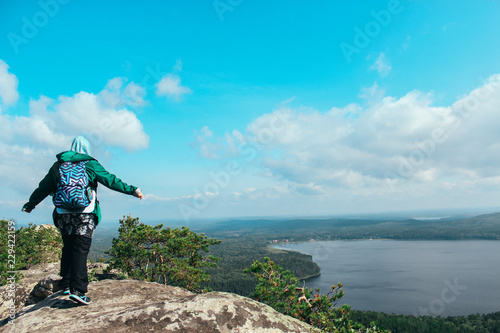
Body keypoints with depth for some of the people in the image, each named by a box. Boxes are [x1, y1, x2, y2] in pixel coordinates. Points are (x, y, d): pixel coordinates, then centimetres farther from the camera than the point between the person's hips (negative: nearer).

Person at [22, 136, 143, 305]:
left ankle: (66, 285, 25)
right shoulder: (90, 164, 0)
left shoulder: (57, 166, 13)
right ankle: (78, 290, -12)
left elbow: (43, 188, 21)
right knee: (80, 251, -7)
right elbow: (110, 180, -5)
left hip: (63, 215, 5)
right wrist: (132, 190, -2)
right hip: (84, 215, -5)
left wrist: (30, 205, 35)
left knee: (68, 249, 17)